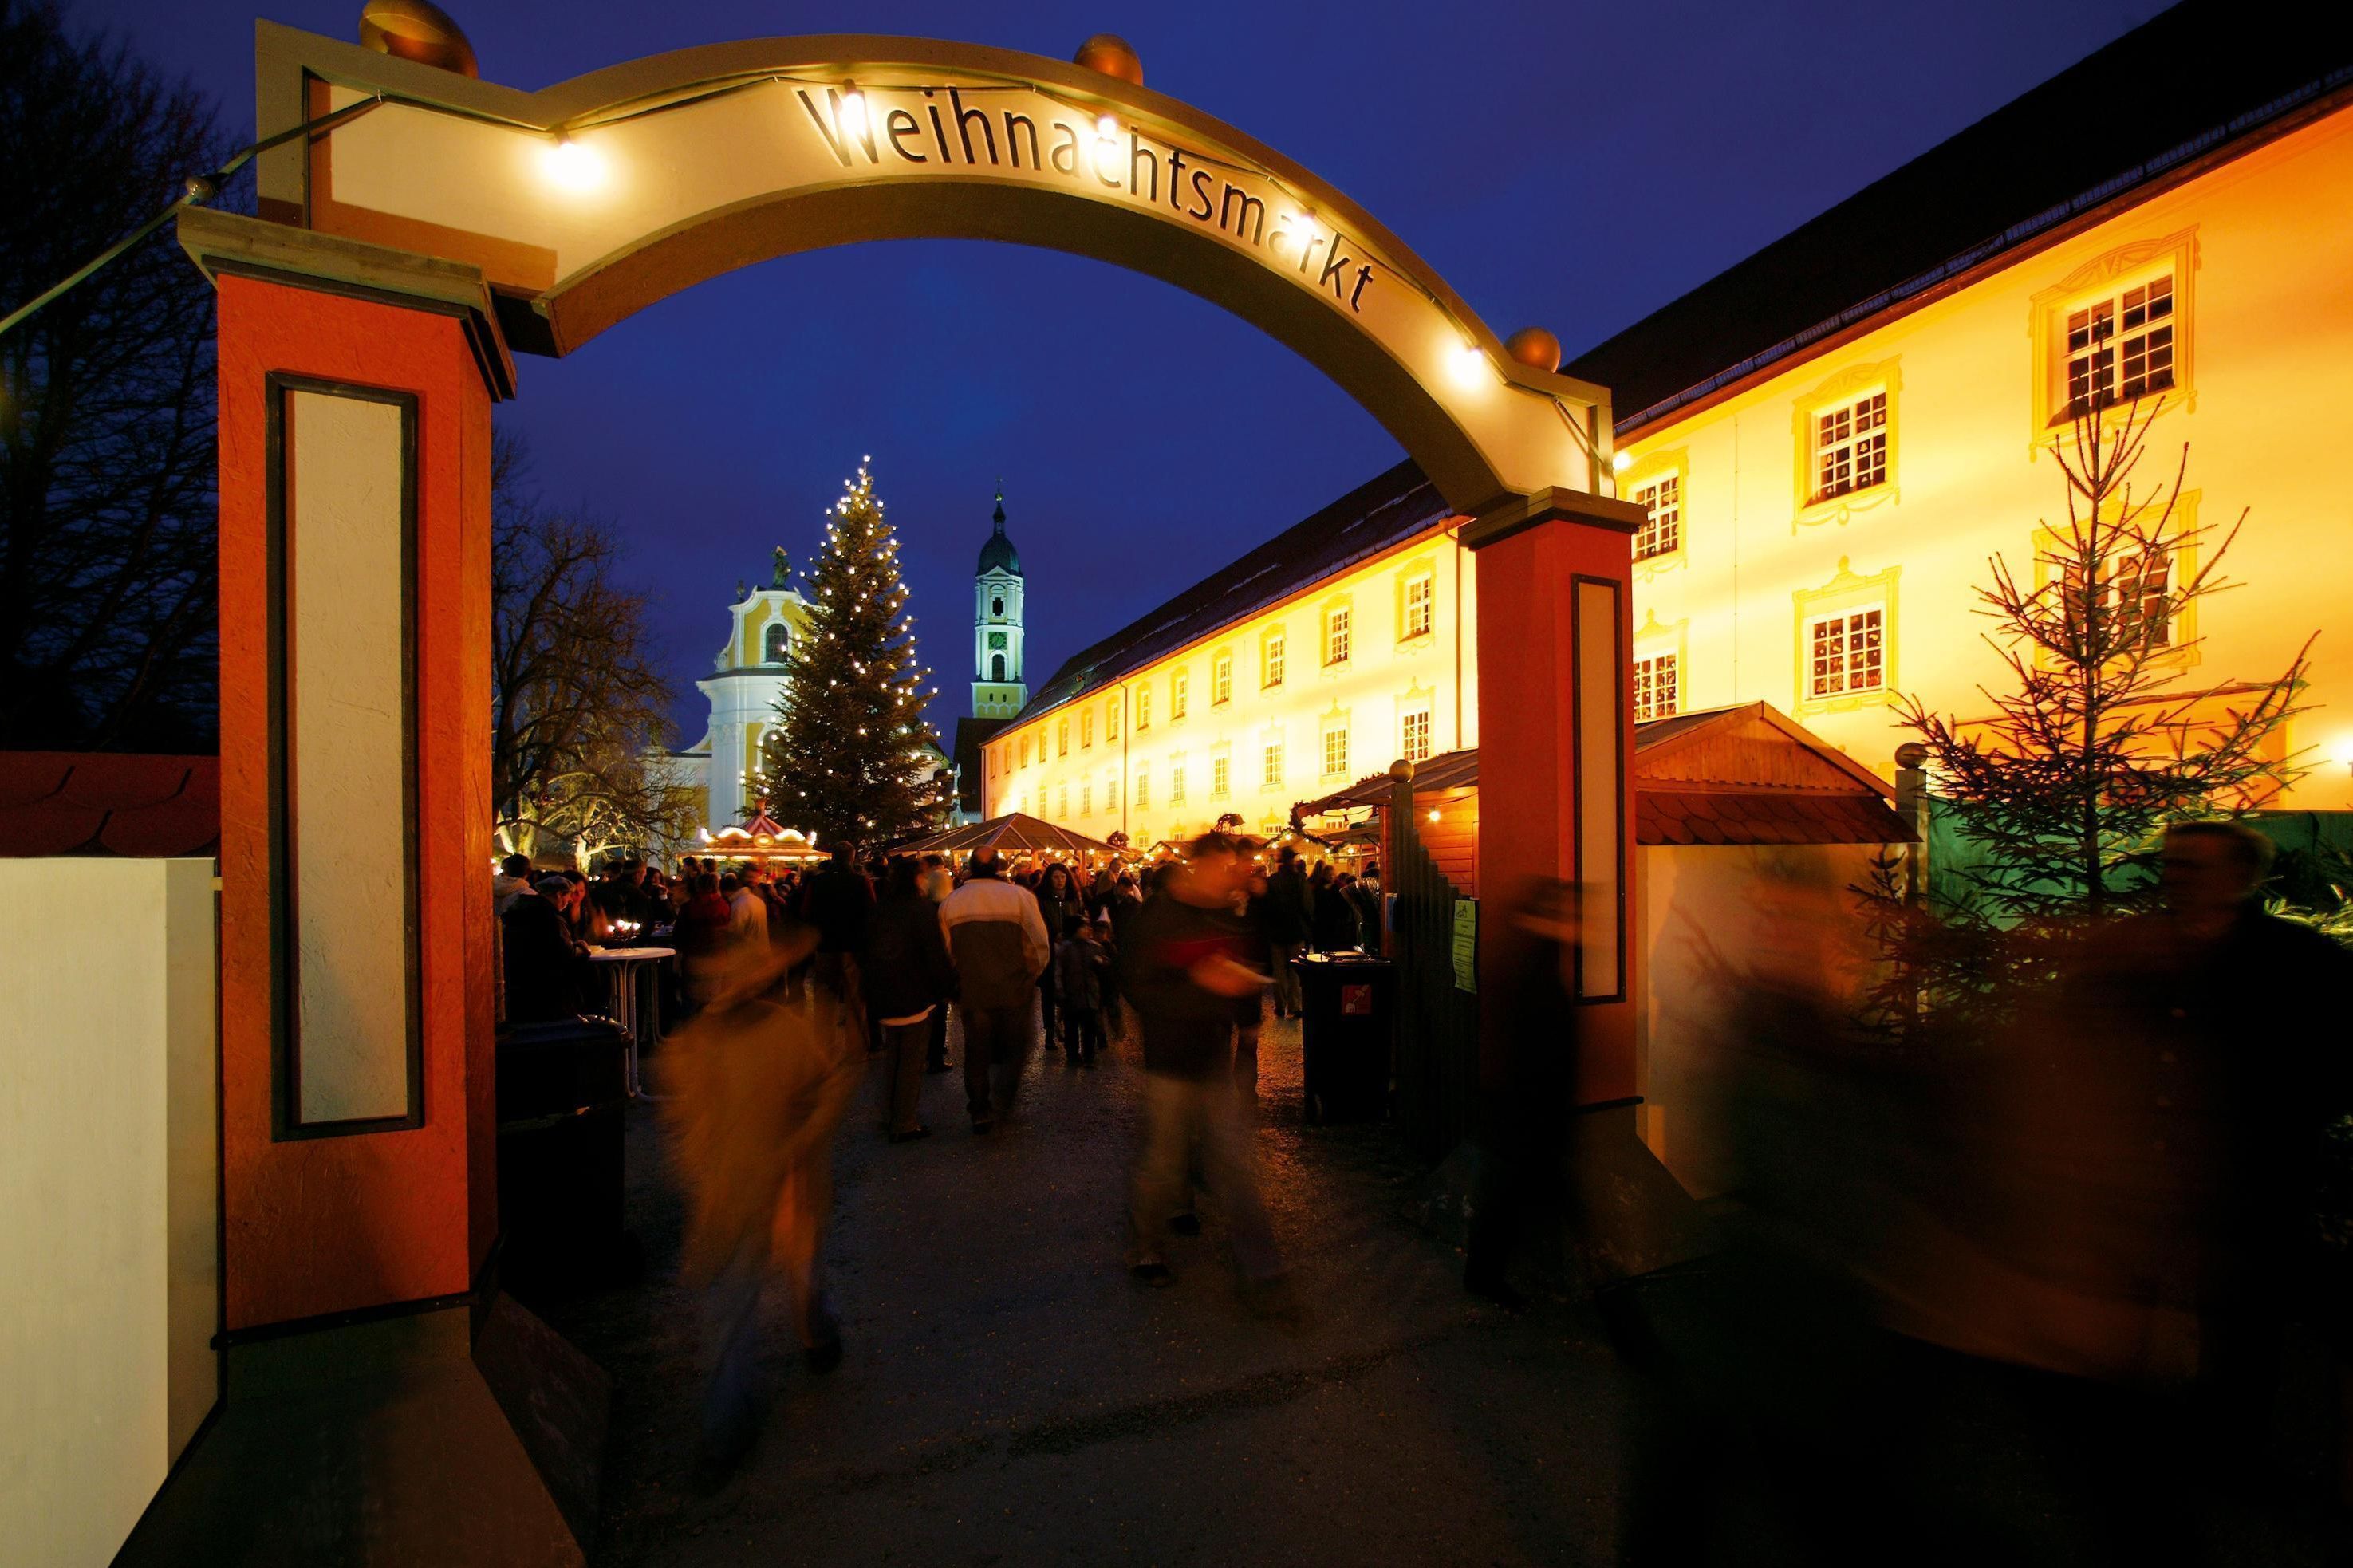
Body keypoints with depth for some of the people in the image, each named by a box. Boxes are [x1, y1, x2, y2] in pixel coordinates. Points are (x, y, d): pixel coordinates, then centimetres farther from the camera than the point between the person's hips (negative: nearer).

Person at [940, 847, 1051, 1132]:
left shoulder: (950, 902, 2)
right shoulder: (1020, 896, -6)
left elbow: (944, 951, 6)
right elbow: (1041, 946, -8)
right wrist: (1031, 976, 9)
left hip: (971, 991, 2)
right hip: (1014, 990, -2)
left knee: (976, 1050, 14)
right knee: (1015, 1047, 15)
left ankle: (980, 1112, 18)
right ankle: (1002, 1104, 6)